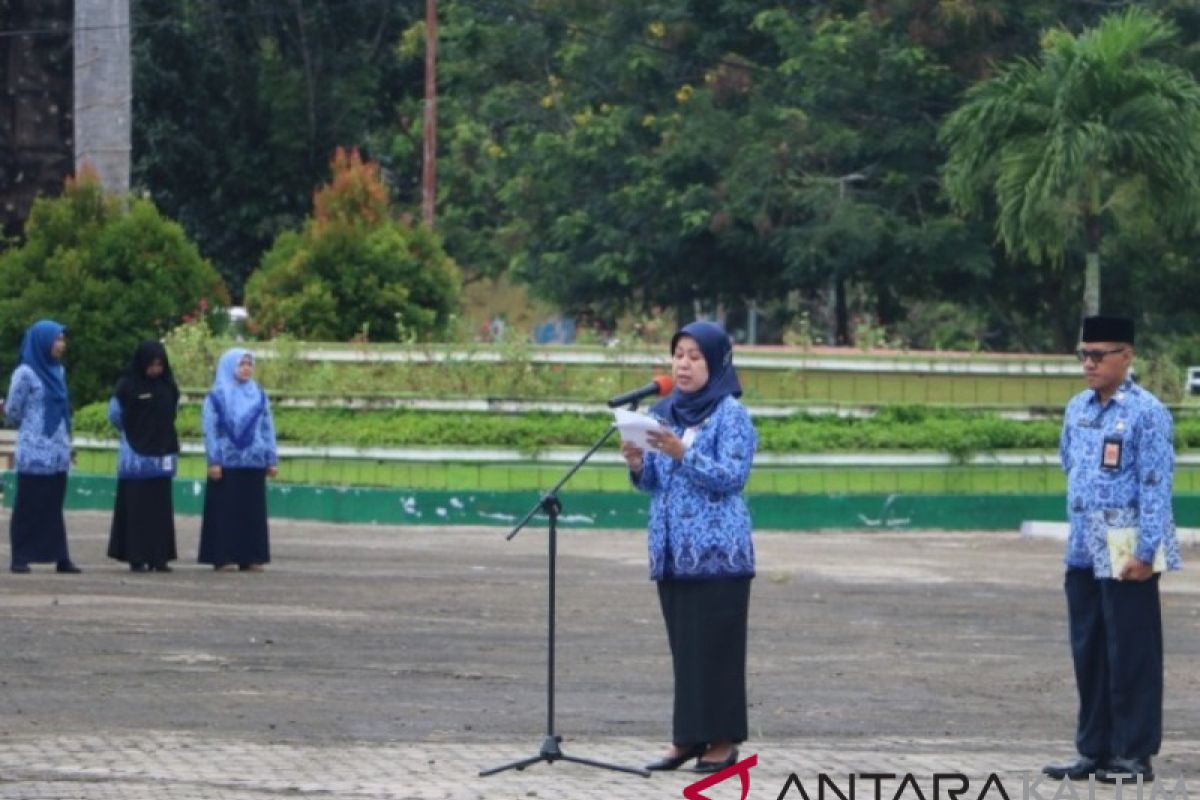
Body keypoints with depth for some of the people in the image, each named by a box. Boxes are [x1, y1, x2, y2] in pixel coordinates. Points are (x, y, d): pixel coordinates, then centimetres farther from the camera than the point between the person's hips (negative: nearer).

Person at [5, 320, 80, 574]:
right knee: (28, 506, -1)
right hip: (34, 452, -6)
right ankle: (20, 559, 3)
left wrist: (66, 440, 12)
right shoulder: (25, 373, -10)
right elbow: (13, 411, -3)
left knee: (53, 507, 8)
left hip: (58, 453, 6)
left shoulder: (58, 371, 10)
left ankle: (60, 558, 8)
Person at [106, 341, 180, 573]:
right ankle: (136, 557, -3)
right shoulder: (127, 385, -7)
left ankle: (159, 557, 6)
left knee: (160, 508, 3)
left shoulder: (168, 386, 6)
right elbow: (115, 415, 4)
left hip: (161, 455, 4)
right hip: (136, 457, -4)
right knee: (136, 508, -4)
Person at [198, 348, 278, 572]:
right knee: (226, 510, -2)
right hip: (226, 463, -4)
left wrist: (271, 460, 6)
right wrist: (213, 461, -11)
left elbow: (267, 429, 12)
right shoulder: (216, 397, -1)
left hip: (253, 462, 4)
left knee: (252, 511, 4)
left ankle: (250, 558, 8)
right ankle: (223, 557, -1)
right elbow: (210, 430, -4)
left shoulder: (259, 396, 11)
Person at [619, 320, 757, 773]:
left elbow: (733, 477, -14)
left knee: (716, 643, -4)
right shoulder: (662, 412, 13)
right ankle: (688, 736, 12)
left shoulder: (730, 415, -5)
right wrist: (637, 465, -7)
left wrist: (684, 454, -25)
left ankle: (723, 740, 1)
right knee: (682, 644, 8)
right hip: (672, 548, 6)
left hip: (717, 549, -6)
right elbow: (653, 482, 15)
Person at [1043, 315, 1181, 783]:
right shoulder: (1077, 410, 10)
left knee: (1131, 653, -2)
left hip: (1126, 553, -7)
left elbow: (1156, 486, -13)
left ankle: (1135, 754, 3)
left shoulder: (1146, 413, -11)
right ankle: (1093, 750, 18)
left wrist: (1145, 552, -17)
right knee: (1088, 652, 11)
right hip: (1083, 552, 7)